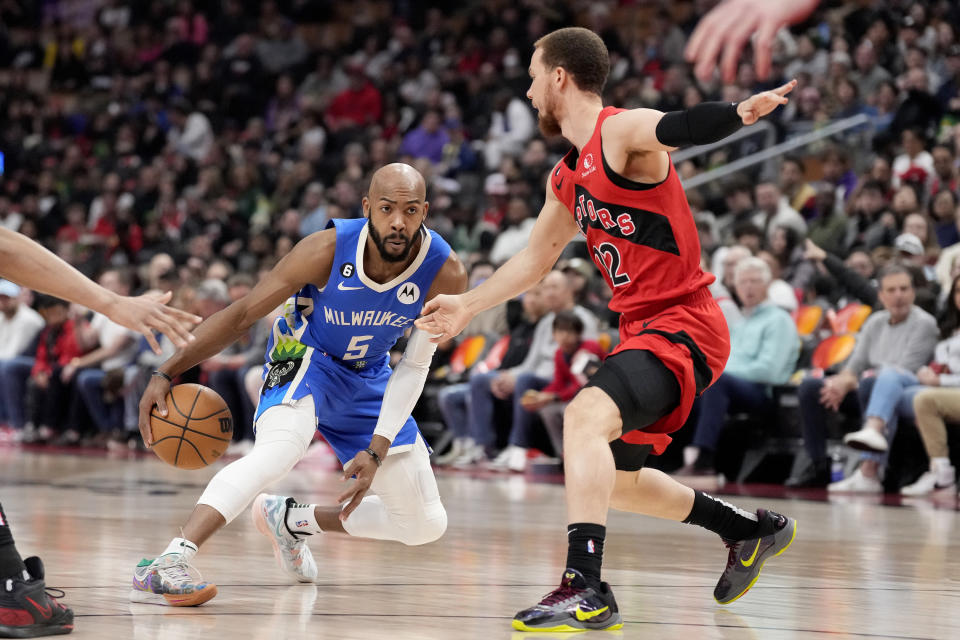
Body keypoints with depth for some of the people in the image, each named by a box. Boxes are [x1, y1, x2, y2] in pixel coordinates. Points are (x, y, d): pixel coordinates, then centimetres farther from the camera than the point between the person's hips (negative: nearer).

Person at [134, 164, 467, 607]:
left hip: (368, 379, 5)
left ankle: (289, 519, 24)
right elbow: (243, 314, -21)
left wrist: (377, 450, -23)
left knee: (426, 526, 6)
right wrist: (166, 373, -27)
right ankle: (164, 568, -48)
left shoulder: (446, 274, -24)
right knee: (280, 448, -39)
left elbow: (414, 366, -15)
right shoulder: (328, 250, -29)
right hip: (303, 359, -5)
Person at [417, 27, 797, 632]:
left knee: (586, 417, -31)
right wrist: (468, 305, 33)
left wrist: (741, 112, -57)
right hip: (643, 327, 10)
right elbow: (536, 257, 29)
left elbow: (681, 128, -36)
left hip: (683, 325, -10)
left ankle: (586, 589, -37)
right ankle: (753, 530, 36)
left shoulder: (623, 132, -14)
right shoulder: (567, 178, 14)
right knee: (610, 480, 20)